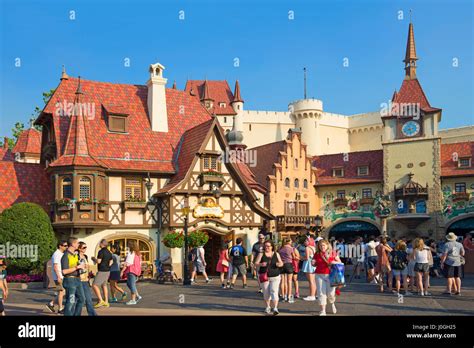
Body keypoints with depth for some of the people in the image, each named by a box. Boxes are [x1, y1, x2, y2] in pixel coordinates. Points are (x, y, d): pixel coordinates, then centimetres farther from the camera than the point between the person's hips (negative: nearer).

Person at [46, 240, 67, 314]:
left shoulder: (61, 254, 16)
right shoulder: (57, 254, -14)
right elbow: (55, 267, -21)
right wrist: (58, 277, -26)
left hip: (62, 276, 9)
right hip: (59, 277, -9)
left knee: (62, 292, 12)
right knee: (61, 292, -4)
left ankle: (51, 304, 19)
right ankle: (60, 309, 4)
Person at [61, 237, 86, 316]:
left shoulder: (75, 254, 13)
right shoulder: (66, 256, -15)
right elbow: (64, 271, -22)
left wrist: (81, 266, 10)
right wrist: (77, 267, -20)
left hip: (77, 279, 9)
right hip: (70, 280, -9)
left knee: (81, 298, 13)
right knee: (71, 301, -4)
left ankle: (76, 314, 23)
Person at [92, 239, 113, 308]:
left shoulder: (101, 251, -15)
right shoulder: (108, 252, 12)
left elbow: (98, 261, -19)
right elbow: (111, 261, 20)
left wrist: (93, 259, -1)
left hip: (102, 271, -9)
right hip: (107, 271, 9)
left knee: (95, 285, -8)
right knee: (104, 285, 16)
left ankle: (100, 300, -16)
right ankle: (106, 302, 15)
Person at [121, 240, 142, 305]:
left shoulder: (131, 253, -13)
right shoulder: (138, 253, 13)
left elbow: (127, 263, -16)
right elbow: (140, 263, 16)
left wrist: (122, 271, -12)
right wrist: (138, 272, 23)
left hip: (131, 271, -9)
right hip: (137, 270, 9)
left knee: (132, 285, -4)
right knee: (129, 284, 19)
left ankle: (133, 300, -2)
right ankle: (137, 296, 13)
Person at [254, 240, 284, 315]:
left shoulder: (276, 254, 5)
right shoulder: (261, 254, 1)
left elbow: (281, 263, 11)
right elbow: (256, 263, -3)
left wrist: (279, 264, -14)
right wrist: (261, 264, -25)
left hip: (275, 277, 0)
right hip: (265, 277, 0)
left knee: (274, 291, -12)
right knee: (266, 293, 7)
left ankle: (275, 308, -15)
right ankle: (268, 307, 27)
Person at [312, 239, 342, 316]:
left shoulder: (332, 253, 0)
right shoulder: (317, 254, 5)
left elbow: (339, 262, 8)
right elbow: (314, 264, 16)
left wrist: (335, 262, -13)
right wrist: (313, 263, -7)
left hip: (330, 275, -1)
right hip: (319, 275, 1)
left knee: (331, 293, 0)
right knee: (321, 293, -2)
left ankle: (332, 304, 35)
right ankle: (322, 310, 6)